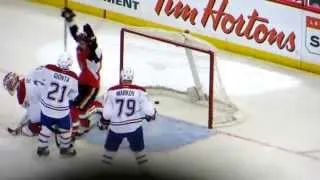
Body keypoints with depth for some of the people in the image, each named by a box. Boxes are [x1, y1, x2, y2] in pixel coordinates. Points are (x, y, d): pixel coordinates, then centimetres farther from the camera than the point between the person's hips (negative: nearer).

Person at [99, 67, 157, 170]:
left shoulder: (112, 91, -6)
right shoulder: (139, 91, -7)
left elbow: (107, 113, -5)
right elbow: (148, 110, -5)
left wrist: (102, 123, 14)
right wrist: (152, 115, 18)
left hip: (116, 127, 0)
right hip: (134, 127, 0)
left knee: (110, 149, 17)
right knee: (139, 150, 15)